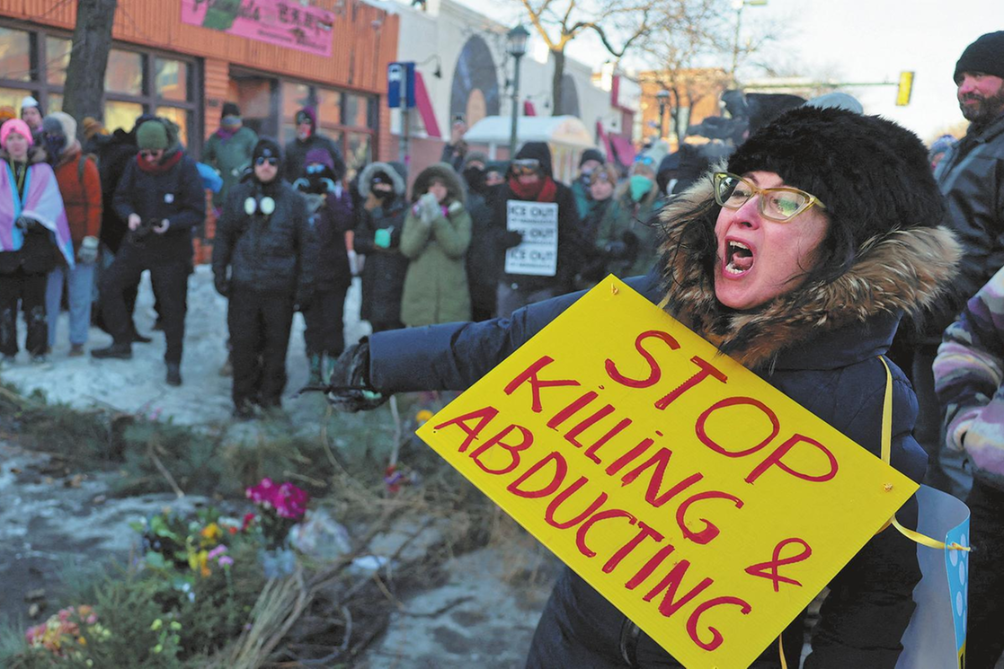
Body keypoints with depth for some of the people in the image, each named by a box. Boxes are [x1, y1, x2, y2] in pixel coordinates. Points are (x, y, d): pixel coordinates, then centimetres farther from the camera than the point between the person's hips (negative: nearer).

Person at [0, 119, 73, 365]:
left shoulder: (42, 171, 8)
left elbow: (50, 202, -6)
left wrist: (30, 217, -21)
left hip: (35, 246, 0)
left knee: (36, 300, 5)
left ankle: (37, 348, 14)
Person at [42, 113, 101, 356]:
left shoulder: (84, 165, -3)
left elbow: (95, 204, -7)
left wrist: (91, 240, -12)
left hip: (79, 242, -4)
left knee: (79, 295, 3)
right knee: (48, 293, 3)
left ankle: (78, 341, 12)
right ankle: (45, 341, 11)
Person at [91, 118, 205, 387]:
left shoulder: (185, 166, -15)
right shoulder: (136, 165, -3)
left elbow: (197, 212, -15)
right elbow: (121, 198, 5)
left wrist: (169, 223, -30)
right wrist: (130, 214, -17)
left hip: (171, 249, -4)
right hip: (138, 242, 5)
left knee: (172, 305, 3)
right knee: (109, 284, 4)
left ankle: (173, 361, 20)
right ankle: (122, 344, 22)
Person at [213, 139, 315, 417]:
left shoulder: (293, 199, 2)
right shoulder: (238, 195, 6)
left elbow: (307, 245, 4)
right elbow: (223, 236, 13)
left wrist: (304, 285, 0)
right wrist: (220, 273, 6)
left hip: (279, 288, -1)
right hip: (243, 285, 1)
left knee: (276, 343, 6)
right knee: (243, 343, 4)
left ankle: (270, 393, 22)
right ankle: (243, 398, 17)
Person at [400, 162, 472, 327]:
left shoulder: (460, 215, 6)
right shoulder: (415, 213, 11)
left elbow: (457, 248, -10)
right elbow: (408, 249, -2)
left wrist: (437, 218, -12)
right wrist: (425, 221, -12)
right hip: (419, 296, 1)